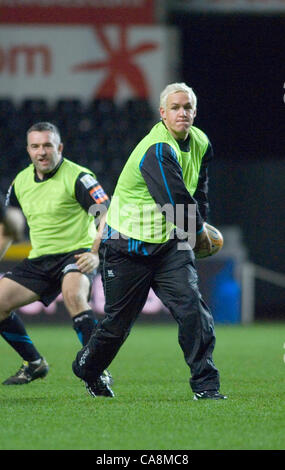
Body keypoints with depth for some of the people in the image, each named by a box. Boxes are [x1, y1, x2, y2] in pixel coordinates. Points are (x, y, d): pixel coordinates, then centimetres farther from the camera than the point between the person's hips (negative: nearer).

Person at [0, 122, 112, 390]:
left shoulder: (78, 177, -13)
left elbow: (107, 216, -21)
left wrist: (96, 254, -34)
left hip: (76, 254, -7)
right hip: (39, 258, 7)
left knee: (73, 295, -36)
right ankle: (34, 364, 14)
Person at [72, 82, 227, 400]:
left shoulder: (200, 143, 4)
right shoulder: (157, 151, -24)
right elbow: (177, 202, -25)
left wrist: (199, 227, 16)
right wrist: (198, 232, -9)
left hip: (171, 243, 6)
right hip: (128, 247, -6)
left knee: (193, 308, -15)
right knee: (118, 323, 6)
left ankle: (205, 385, -10)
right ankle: (86, 370, 34)